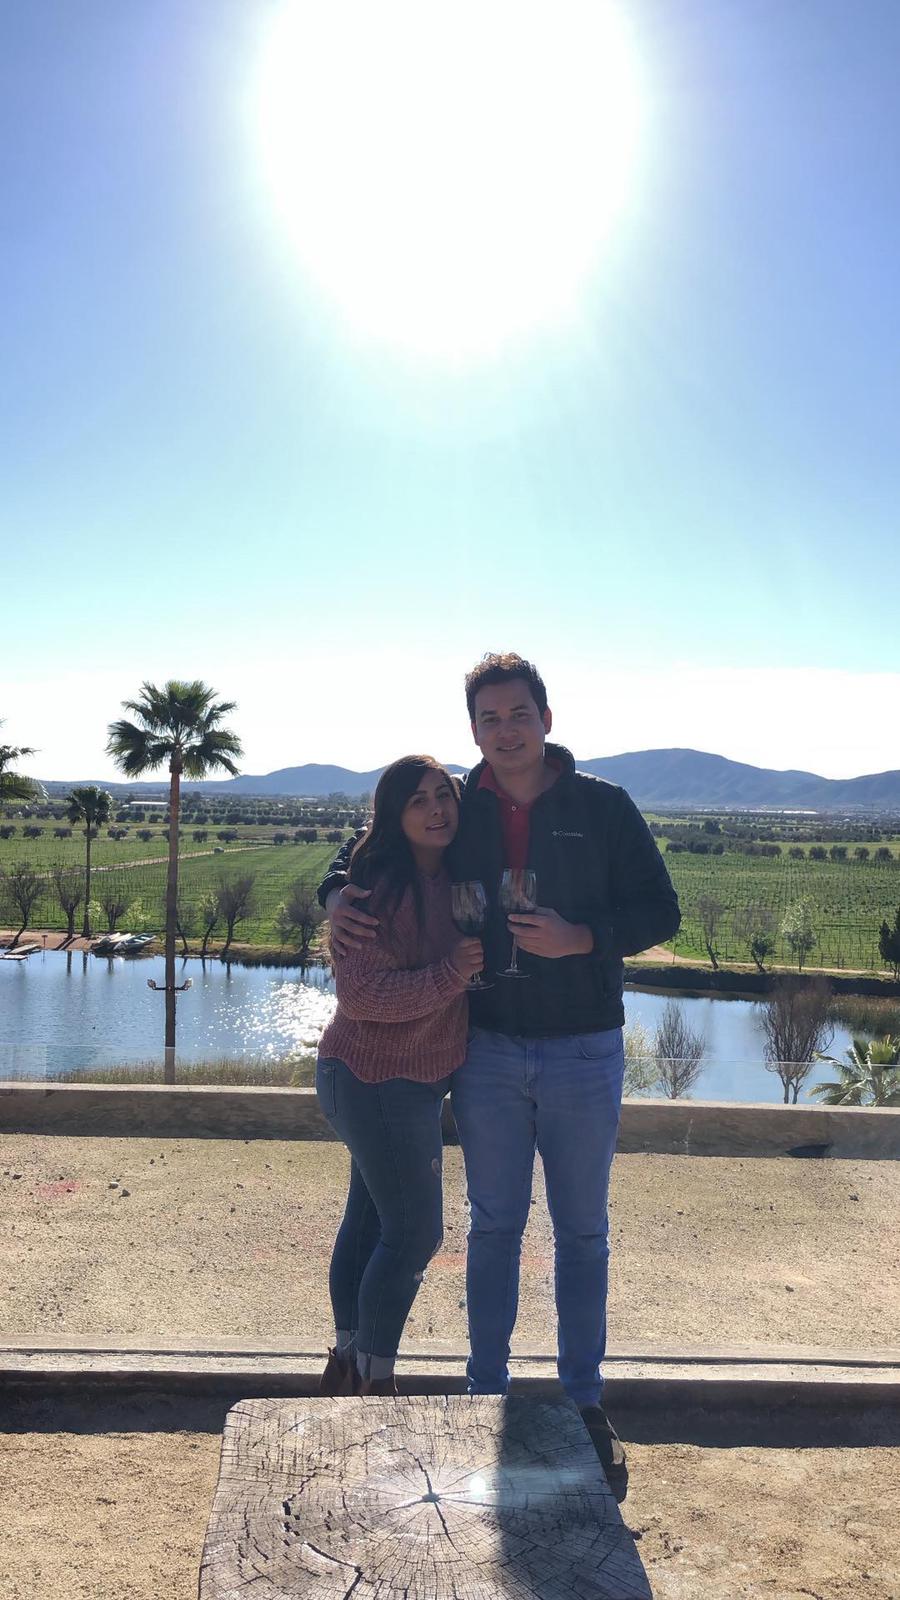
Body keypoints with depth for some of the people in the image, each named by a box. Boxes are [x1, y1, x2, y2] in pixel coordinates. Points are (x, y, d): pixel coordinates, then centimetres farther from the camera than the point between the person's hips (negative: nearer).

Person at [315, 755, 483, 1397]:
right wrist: (449, 975, -27)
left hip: (413, 1080, 9)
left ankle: (346, 1365, 33)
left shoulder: (451, 879, 6)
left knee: (371, 1220, 18)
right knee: (415, 1233, -1)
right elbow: (360, 994, -24)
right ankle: (375, 1381, 16)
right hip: (380, 1080, -9)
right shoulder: (382, 887, -21)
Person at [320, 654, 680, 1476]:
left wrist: (580, 938, -21)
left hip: (584, 1054, -1)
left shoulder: (604, 807, -5)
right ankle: (487, 1392, 28)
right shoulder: (456, 811, 0)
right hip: (488, 1052, 1)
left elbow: (659, 912, -4)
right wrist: (338, 894, -10)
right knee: (495, 1227, 13)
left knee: (582, 1232, 12)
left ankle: (584, 1400, 27)